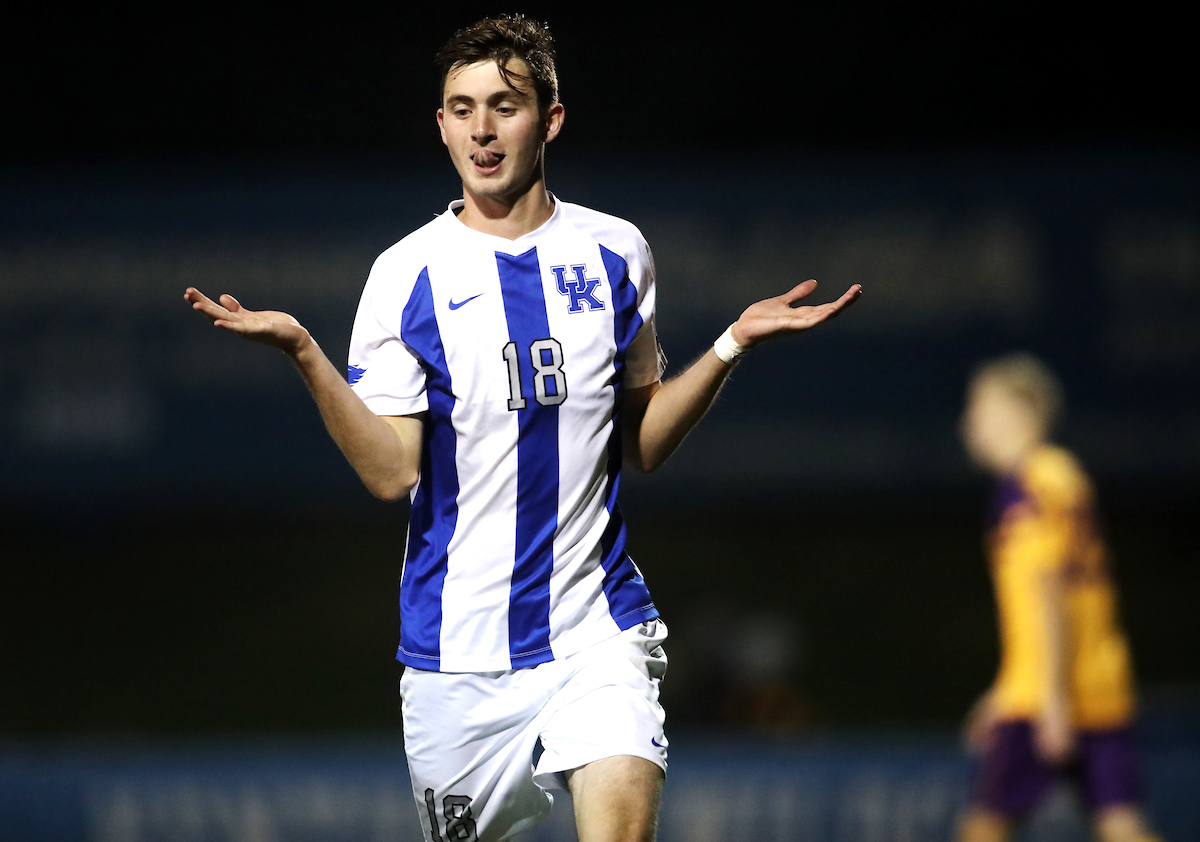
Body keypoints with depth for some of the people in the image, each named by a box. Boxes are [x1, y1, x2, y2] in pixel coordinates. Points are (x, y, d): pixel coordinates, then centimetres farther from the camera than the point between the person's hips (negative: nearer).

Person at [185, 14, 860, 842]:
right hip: (458, 642, 0)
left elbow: (641, 445, 13)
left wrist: (732, 345, 2)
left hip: (596, 626, 0)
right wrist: (304, 354, -19)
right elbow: (392, 472, -8)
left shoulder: (615, 253, 6)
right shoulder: (407, 274, -1)